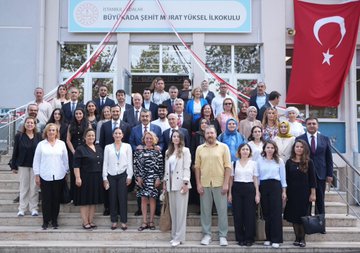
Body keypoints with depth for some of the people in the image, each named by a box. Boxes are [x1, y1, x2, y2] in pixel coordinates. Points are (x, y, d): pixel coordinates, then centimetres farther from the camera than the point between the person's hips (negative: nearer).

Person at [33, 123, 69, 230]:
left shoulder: (61, 144, 6)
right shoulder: (41, 144, 3)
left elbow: (65, 160, 10)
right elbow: (36, 160, 4)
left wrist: (66, 172, 8)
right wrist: (36, 175, 1)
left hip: (59, 176, 1)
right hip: (45, 177, -1)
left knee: (56, 199, 7)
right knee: (46, 199, 2)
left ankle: (54, 220, 19)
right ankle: (46, 221, 13)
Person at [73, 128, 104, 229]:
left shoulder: (99, 148, 12)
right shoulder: (80, 149, -4)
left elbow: (103, 163, 17)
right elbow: (76, 165, -10)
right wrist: (78, 177, -18)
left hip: (97, 178, 5)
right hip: (85, 178, -5)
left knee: (94, 200, 9)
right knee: (85, 200, 0)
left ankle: (91, 221, 17)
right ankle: (85, 222, 7)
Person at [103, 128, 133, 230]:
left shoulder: (127, 146, 6)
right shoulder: (108, 147, 8)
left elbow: (129, 162, 3)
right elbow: (105, 163, 6)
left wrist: (129, 176, -3)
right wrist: (105, 178, 1)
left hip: (122, 175, -1)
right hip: (111, 175, 1)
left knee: (123, 198, -1)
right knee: (112, 198, 5)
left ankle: (123, 221, 6)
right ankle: (114, 221, 13)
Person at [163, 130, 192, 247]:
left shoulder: (185, 151, -2)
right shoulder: (168, 152, 16)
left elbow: (187, 168, -8)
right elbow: (166, 169, 17)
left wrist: (185, 183, -15)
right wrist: (164, 182, 11)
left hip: (181, 183, -6)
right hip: (171, 183, 6)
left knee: (180, 210, -5)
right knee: (173, 210, 8)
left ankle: (179, 237, -1)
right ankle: (174, 235, 15)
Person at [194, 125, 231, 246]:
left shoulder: (223, 147, 1)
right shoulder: (200, 148, 7)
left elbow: (228, 166, -2)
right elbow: (197, 167, 6)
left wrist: (226, 183, -8)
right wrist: (198, 184, 0)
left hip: (219, 184, -2)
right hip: (204, 184, 2)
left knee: (222, 210, 3)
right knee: (205, 210, 8)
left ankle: (223, 236, 13)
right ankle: (207, 234, 18)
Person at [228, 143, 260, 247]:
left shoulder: (253, 163, 5)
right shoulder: (234, 163, 6)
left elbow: (255, 180, 5)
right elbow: (231, 179, 8)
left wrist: (257, 194, -1)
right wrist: (230, 193, 3)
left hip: (249, 189, -1)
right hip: (237, 189, 1)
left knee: (250, 214, 0)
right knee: (238, 214, 2)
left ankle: (249, 238, 11)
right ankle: (240, 238, 13)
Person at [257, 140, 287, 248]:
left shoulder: (279, 161, 5)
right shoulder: (259, 160, 6)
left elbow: (283, 176, 6)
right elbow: (257, 176, 7)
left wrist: (284, 191, 2)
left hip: (275, 186, -1)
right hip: (263, 187, 1)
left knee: (276, 213, -5)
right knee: (266, 213, 5)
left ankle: (276, 239, 0)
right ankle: (268, 238, 15)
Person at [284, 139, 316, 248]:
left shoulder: (308, 162, -1)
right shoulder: (289, 162, 3)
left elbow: (312, 179, -1)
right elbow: (286, 178, 4)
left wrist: (313, 193, -6)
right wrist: (285, 193, 0)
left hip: (305, 193, -2)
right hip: (292, 193, 2)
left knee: (303, 215, 1)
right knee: (293, 215, 5)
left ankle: (302, 239, 11)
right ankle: (297, 237, 16)